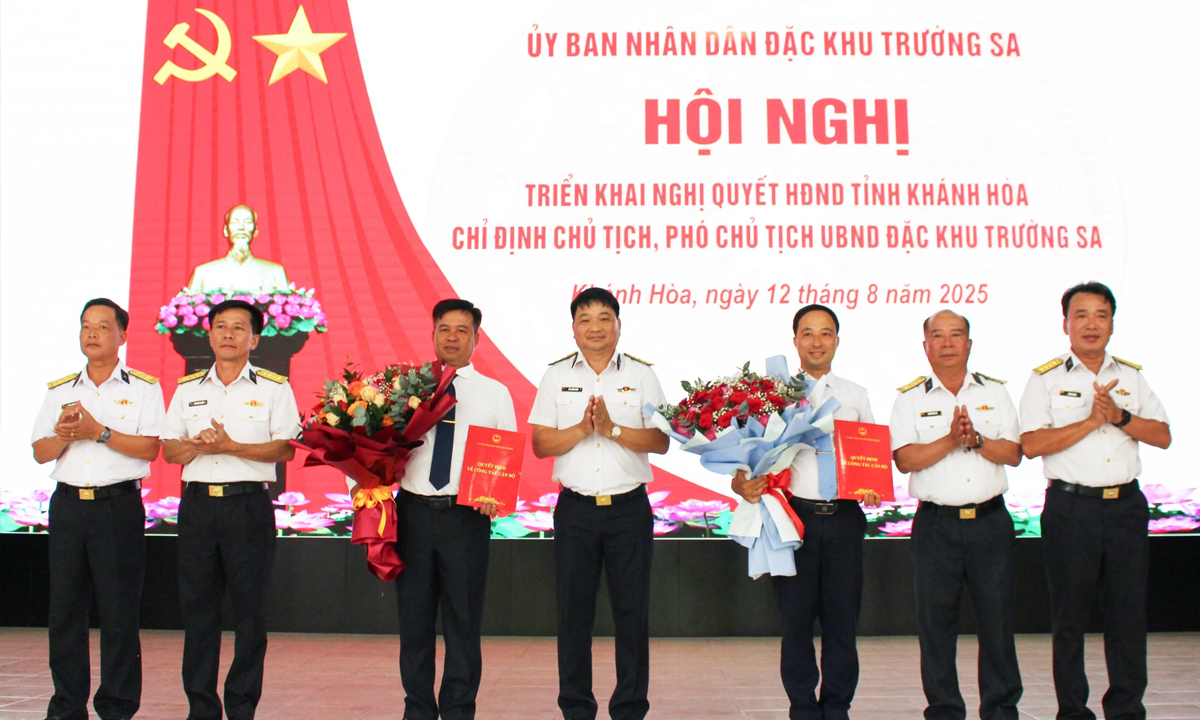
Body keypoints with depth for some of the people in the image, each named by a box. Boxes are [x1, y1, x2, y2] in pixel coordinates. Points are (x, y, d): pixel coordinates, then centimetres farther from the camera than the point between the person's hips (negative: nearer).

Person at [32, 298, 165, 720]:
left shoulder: (143, 388, 3)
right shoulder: (59, 391, 15)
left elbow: (149, 448, -8)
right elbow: (40, 453, 11)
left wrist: (99, 432, -15)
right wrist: (64, 435, -9)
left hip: (119, 506, -4)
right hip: (68, 504, 4)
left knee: (119, 612, -2)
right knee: (64, 608, 5)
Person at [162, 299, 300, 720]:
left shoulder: (273, 388, 4)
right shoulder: (188, 389, 14)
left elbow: (285, 449, -6)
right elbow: (170, 451, 11)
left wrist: (231, 446, -15)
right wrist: (199, 445, -10)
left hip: (249, 505, -3)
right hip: (197, 503, 3)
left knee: (250, 610, -1)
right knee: (197, 607, 5)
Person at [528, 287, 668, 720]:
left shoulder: (641, 375, 5)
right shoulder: (556, 376, 7)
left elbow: (660, 441, -3)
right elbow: (540, 444, 1)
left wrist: (612, 429, -16)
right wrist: (581, 429, -14)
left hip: (629, 507, 0)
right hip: (575, 507, 1)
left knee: (632, 610, 1)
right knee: (573, 611, 4)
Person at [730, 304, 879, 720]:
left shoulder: (855, 395, 14)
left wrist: (874, 488, -6)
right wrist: (743, 485, -18)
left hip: (844, 517, 2)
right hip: (795, 515, -2)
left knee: (842, 619, 5)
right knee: (796, 620, 3)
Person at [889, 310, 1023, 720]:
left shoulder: (995, 392, 11)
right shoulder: (910, 399, 5)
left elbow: (1013, 453, 1)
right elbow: (904, 459, -8)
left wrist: (976, 440, -15)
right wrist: (951, 440, -18)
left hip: (990, 521, 1)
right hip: (936, 524, -1)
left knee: (997, 616, 3)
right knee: (935, 619, 2)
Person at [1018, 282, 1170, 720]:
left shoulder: (1131, 377, 12)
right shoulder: (1045, 379, 1)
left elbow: (1163, 436, 4)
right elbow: (1031, 444, -11)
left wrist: (1119, 416, -11)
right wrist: (1091, 421, -15)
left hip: (1126, 505, 3)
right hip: (1070, 507, -3)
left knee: (1129, 611, 4)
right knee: (1070, 615, 4)